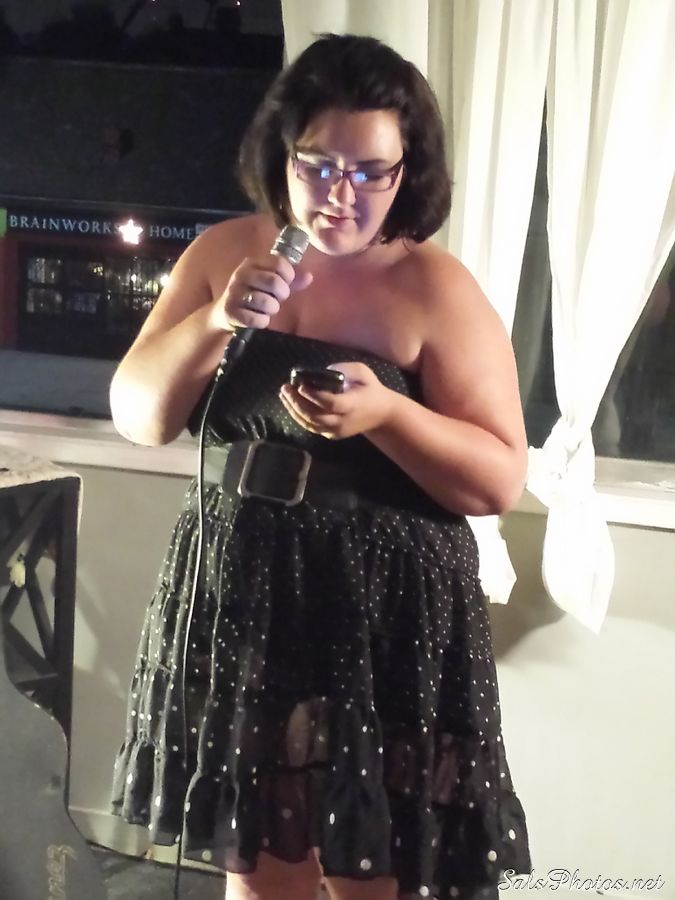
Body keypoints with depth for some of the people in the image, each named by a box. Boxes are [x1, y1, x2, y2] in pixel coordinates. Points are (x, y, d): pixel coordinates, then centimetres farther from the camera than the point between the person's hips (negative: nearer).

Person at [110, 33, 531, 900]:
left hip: (386, 616, -4)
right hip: (236, 592, 4)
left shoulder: (438, 290, -9)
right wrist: (215, 321, -16)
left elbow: (501, 479, -10)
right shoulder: (223, 251, 3)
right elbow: (137, 418, 1)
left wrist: (384, 415, -26)